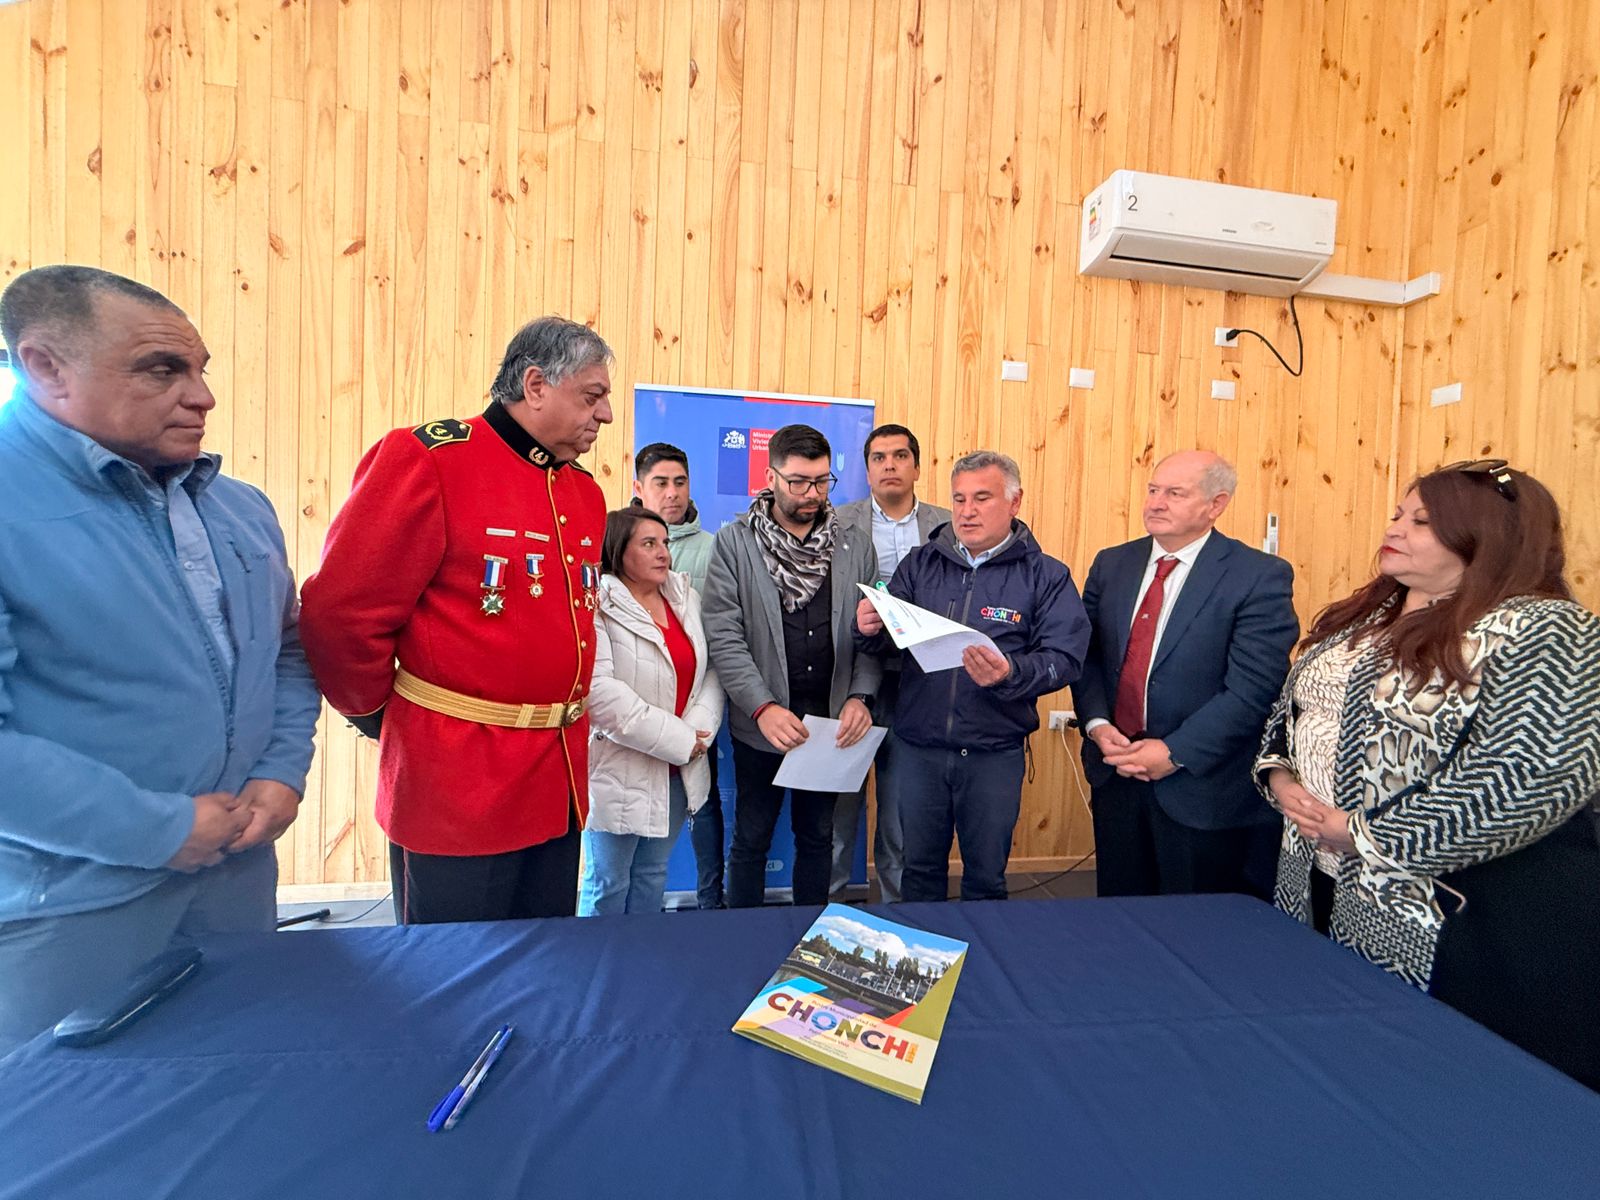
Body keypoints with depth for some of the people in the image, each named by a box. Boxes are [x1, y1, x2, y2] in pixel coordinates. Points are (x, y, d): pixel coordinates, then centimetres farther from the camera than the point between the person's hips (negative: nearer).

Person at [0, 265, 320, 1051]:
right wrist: (157, 830, -19)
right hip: (68, 907, -5)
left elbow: (288, 649, 10)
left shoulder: (238, 507, 4)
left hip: (238, 865, 6)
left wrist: (282, 772, -4)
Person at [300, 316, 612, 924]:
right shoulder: (428, 459, -14)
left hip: (560, 783, 7)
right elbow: (340, 610, -13)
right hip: (457, 786, -6)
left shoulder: (585, 491, 9)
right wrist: (379, 714, -1)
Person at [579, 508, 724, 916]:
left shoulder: (687, 598, 7)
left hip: (678, 769, 6)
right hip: (619, 769, -6)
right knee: (608, 883, 10)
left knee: (652, 877, 20)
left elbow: (711, 671, 5)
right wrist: (676, 739, -20)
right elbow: (599, 690, -23)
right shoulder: (599, 604, -13)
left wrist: (698, 730, -12)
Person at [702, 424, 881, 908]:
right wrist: (762, 708, -20)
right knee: (751, 840, 14)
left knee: (817, 837, 19)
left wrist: (860, 696, -12)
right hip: (759, 727, -2)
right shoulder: (734, 543, -5)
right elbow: (723, 637, -12)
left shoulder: (856, 549, 3)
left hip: (831, 726, 3)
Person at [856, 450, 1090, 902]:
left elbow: (1064, 658, -11)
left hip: (994, 752, -1)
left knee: (986, 876, 18)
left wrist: (1011, 674, -30)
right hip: (915, 746, 2)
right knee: (919, 869, 19)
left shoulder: (1046, 576, -4)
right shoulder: (920, 563, 2)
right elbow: (888, 639, 0)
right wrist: (870, 628, -23)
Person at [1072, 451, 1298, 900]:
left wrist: (1175, 753, -18)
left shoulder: (1261, 577, -10)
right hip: (1115, 772, 4)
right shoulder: (1111, 564, 5)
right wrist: (1097, 724, -8)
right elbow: (1086, 655, 6)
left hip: (1202, 785, -4)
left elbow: (1252, 689, -16)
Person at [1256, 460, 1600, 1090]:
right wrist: (1280, 777, -4)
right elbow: (1289, 709, 15)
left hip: (1451, 923, -6)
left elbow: (1535, 777, -23)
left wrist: (1364, 832, -21)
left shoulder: (1540, 633, -13)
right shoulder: (1361, 616, 8)